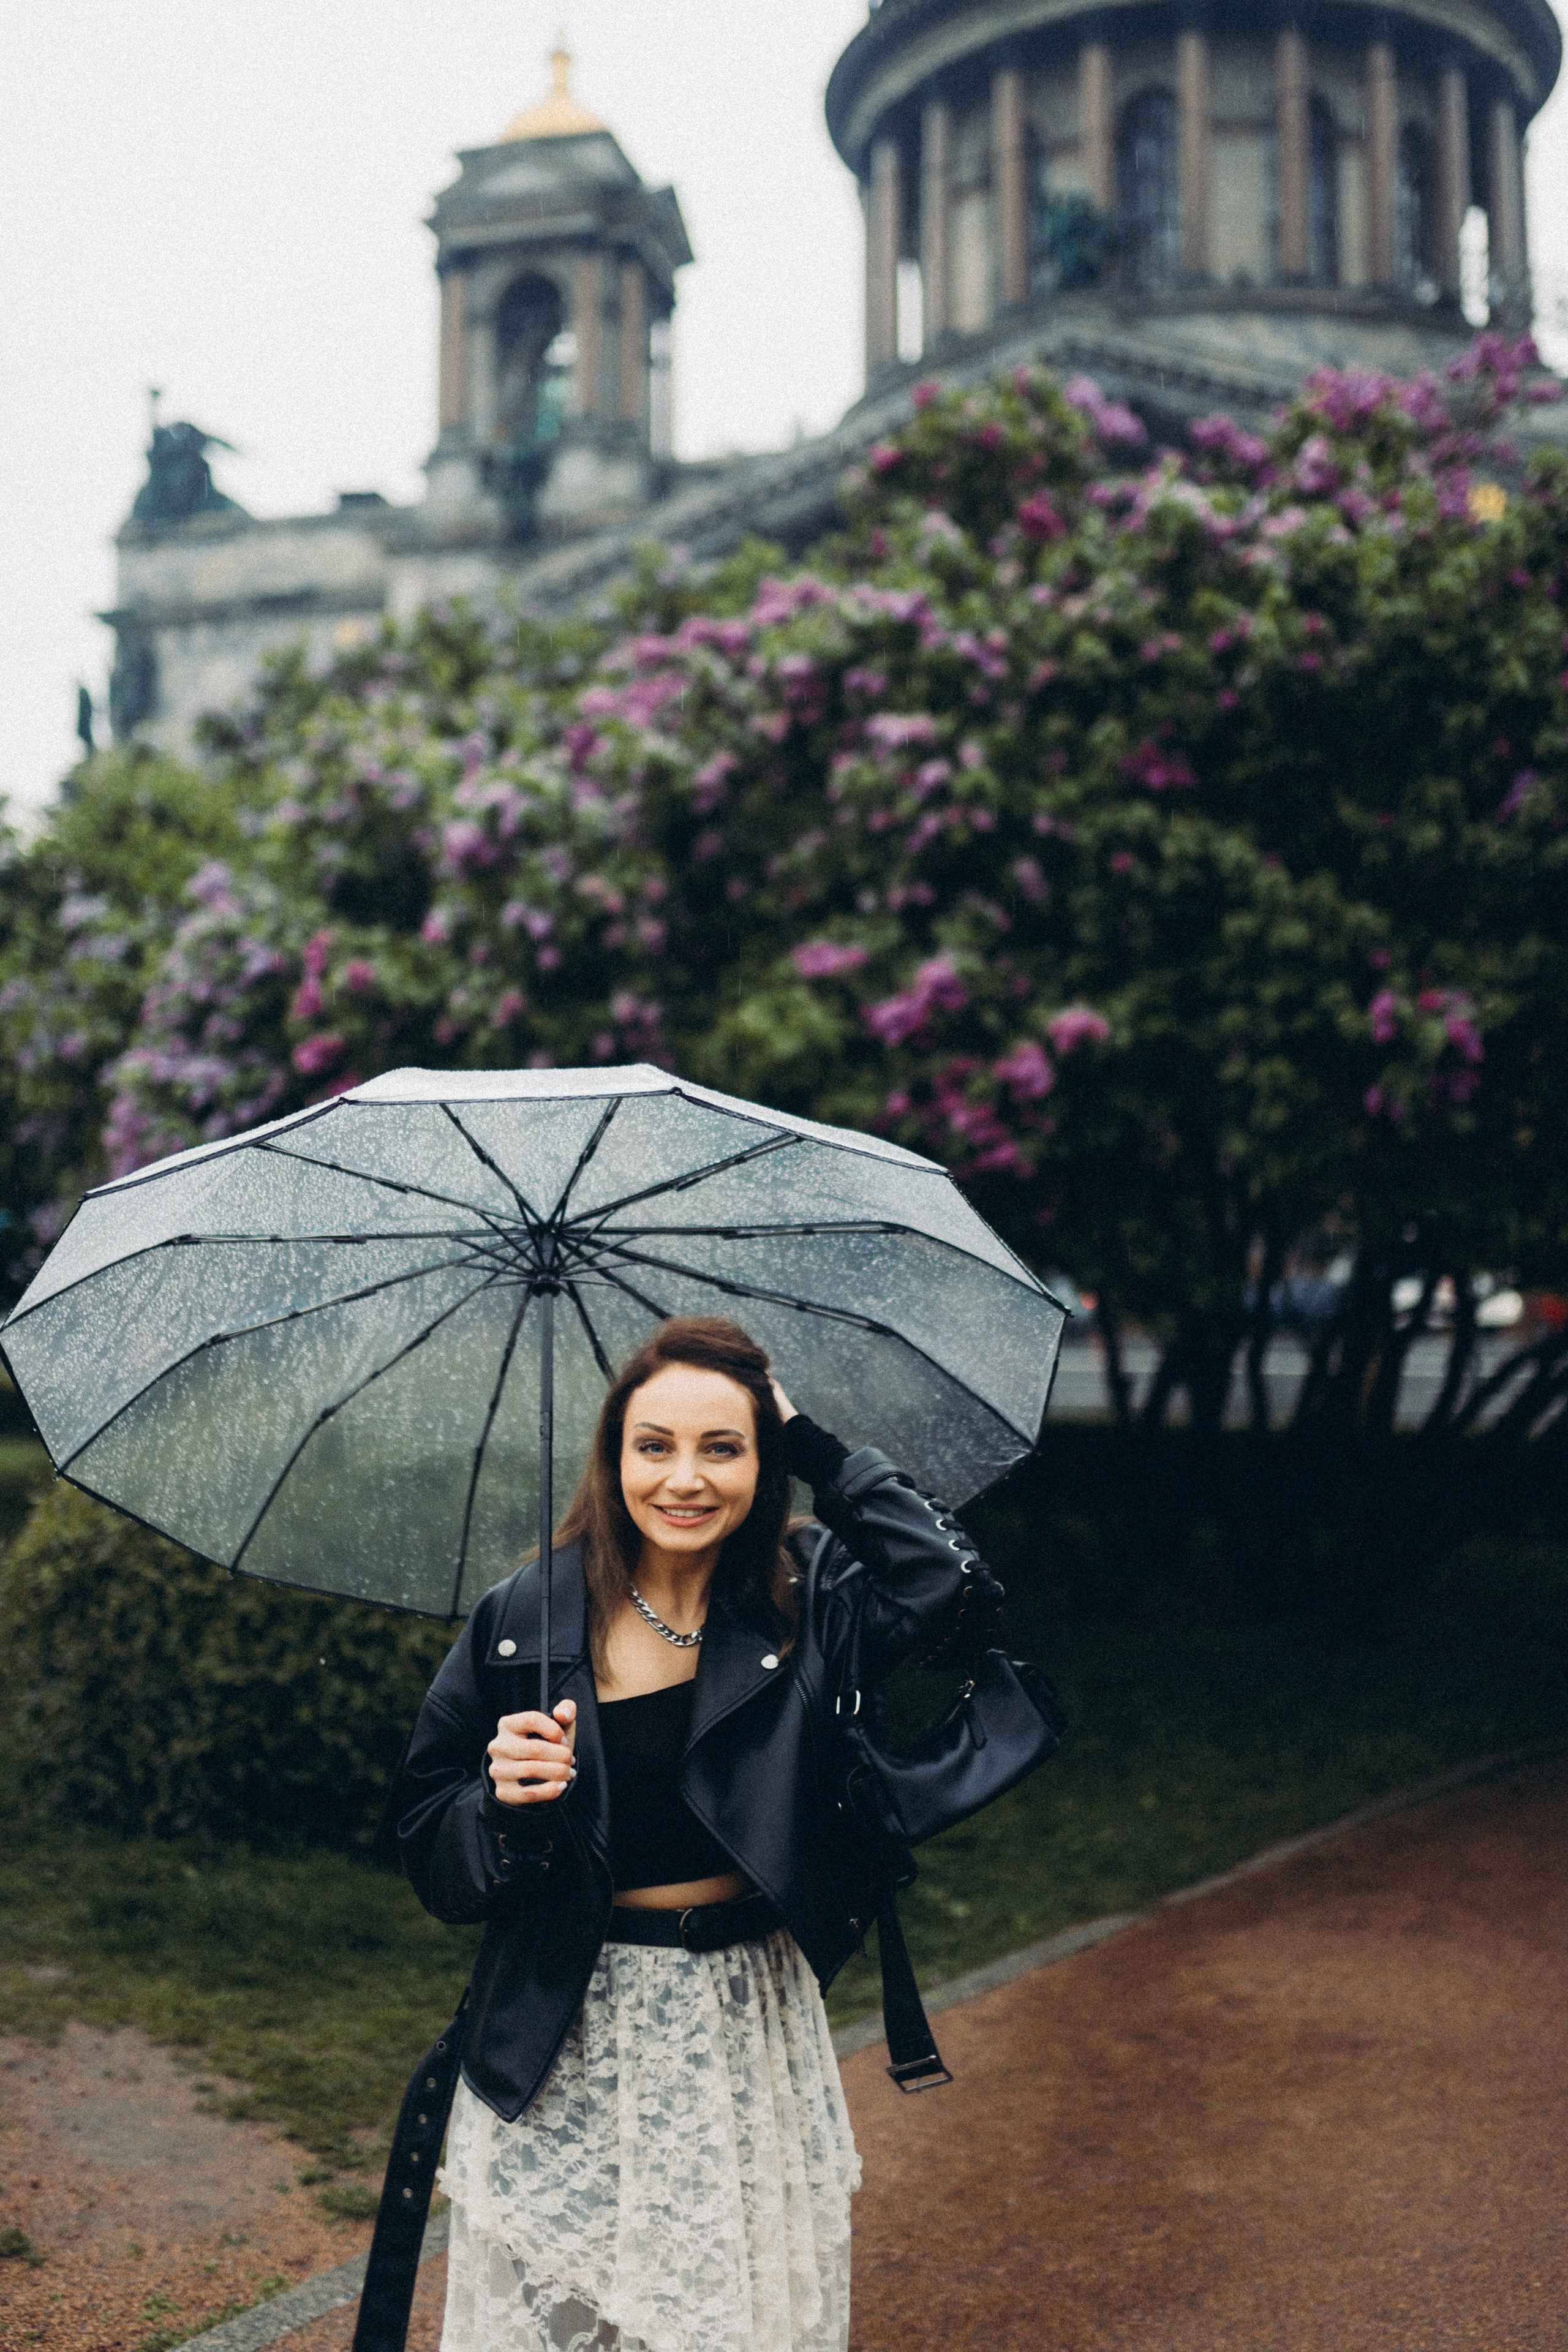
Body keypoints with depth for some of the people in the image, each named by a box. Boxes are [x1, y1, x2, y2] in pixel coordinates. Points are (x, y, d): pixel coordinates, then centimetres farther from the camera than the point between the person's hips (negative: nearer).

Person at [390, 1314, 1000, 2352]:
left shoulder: (810, 1598, -3)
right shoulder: (524, 1621, -6)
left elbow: (946, 1584, -24)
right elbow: (429, 1851, 0)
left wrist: (816, 1446, -15)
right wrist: (503, 1799, -22)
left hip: (748, 2029, 1)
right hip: (568, 2045, -1)